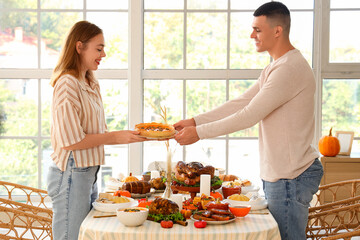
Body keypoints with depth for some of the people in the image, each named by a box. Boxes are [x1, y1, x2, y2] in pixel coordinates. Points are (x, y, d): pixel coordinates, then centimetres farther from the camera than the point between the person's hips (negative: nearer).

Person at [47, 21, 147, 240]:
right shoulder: (67, 84, -16)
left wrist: (131, 135, 2)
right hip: (72, 174, -9)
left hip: (89, 172, 9)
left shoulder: (92, 85, 13)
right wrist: (115, 137, -15)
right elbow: (71, 141, -20)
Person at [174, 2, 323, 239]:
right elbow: (240, 103, 13)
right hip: (280, 172, 10)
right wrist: (194, 121, 6)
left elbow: (249, 116, -21)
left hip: (291, 176, -10)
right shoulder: (274, 68, 15)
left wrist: (200, 133, -15)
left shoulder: (290, 69, -19)